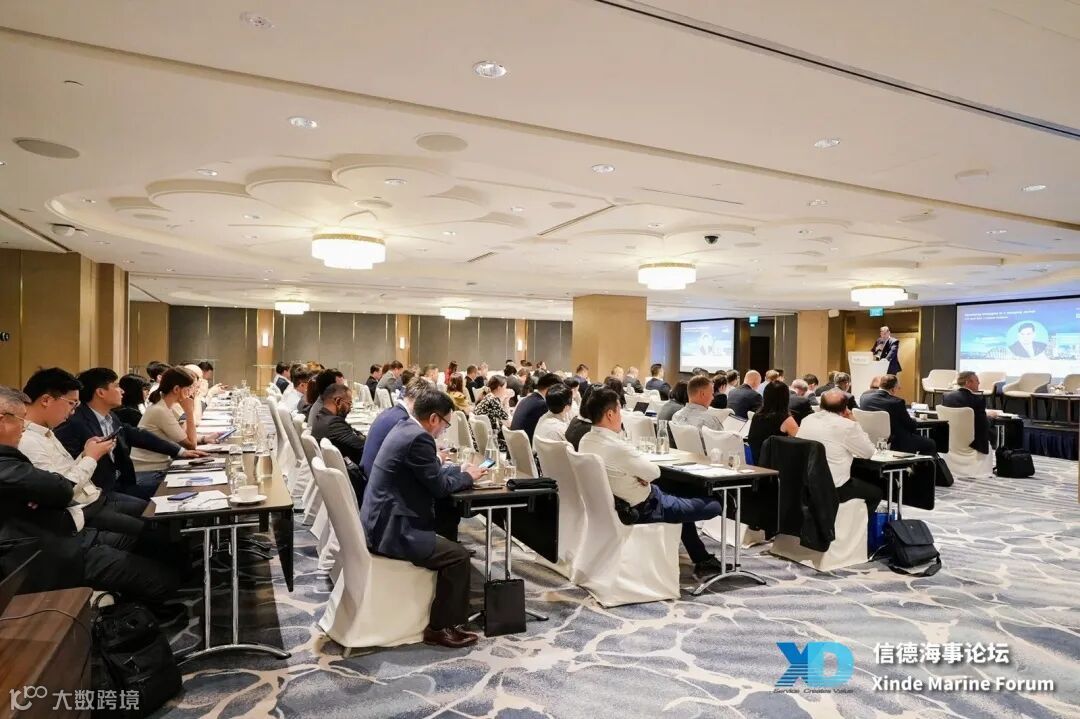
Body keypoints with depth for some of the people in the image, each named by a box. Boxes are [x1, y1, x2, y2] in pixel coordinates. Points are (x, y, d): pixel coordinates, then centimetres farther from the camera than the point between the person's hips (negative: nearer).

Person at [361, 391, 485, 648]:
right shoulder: (419, 438, -20)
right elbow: (440, 487, -14)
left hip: (379, 521, 11)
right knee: (458, 555, -9)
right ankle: (440, 627, 4)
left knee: (446, 541, 23)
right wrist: (467, 476, 3)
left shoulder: (404, 428, 11)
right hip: (390, 528, -11)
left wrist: (460, 470, 14)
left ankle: (440, 616, 32)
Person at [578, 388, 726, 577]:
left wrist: (637, 474, -9)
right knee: (714, 506, 2)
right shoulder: (617, 447, -33)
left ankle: (702, 559, 36)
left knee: (680, 499, 29)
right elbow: (654, 472, -21)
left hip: (615, 504, 9)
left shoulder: (585, 442, -6)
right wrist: (642, 473, -3)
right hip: (642, 508, -9)